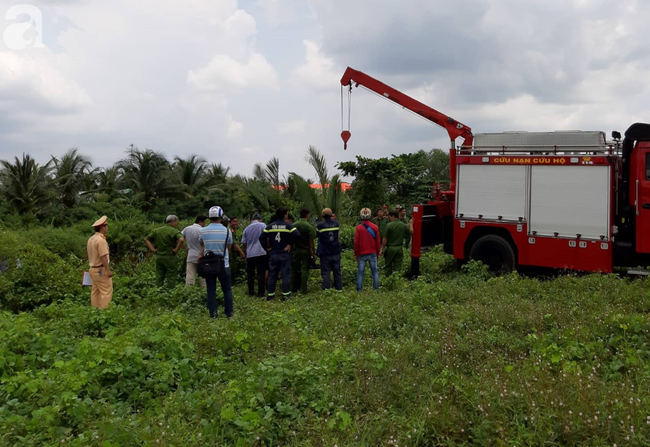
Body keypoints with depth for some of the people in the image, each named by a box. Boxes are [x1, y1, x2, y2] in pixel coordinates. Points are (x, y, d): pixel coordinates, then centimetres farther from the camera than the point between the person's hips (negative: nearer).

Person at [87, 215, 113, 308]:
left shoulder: (91, 239, 10)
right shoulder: (101, 240, -19)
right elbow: (103, 257, -22)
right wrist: (108, 270, -20)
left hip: (93, 269, 9)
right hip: (101, 269, -9)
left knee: (95, 291, 13)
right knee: (106, 291, -6)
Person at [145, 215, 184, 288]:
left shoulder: (157, 230, 9)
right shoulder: (174, 231, -10)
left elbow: (146, 239, 14)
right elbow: (181, 240, -28)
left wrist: (153, 249, 8)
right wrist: (176, 250, -15)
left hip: (159, 256, 6)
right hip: (170, 257, -5)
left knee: (159, 277, 13)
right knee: (171, 277, 3)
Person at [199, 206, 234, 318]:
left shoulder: (203, 231, -5)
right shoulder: (226, 231, -8)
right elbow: (229, 247, 4)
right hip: (224, 265, -1)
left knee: (211, 291, 7)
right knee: (227, 290, 9)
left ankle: (213, 314, 7)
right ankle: (229, 313, 11)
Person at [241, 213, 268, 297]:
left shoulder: (247, 228, 12)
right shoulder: (262, 225, -1)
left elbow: (244, 243, 16)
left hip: (249, 255, 4)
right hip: (261, 253, -4)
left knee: (250, 274, 13)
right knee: (261, 274, -1)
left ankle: (251, 293, 17)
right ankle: (260, 293, -2)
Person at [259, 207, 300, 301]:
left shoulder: (270, 226, 3)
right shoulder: (288, 225, -9)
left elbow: (262, 237, -4)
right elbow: (297, 234, -23)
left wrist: (267, 246, 3)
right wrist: (290, 244, -11)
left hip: (273, 254, 4)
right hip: (285, 254, -4)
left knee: (272, 275, 10)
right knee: (286, 274, 2)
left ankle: (270, 294, 12)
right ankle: (286, 294, 1)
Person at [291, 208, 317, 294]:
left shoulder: (294, 225, 0)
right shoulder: (310, 227, -11)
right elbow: (311, 242, -11)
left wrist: (291, 247, 14)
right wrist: (313, 253, -4)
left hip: (296, 250, 4)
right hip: (306, 250, -3)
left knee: (294, 270, 12)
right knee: (304, 270, 2)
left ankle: (293, 289, 16)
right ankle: (303, 289, 2)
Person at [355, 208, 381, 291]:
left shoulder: (359, 227, -8)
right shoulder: (375, 227, -2)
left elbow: (356, 242, -4)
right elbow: (378, 242, 4)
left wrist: (356, 254, 7)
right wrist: (377, 253, 15)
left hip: (362, 254, -1)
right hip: (372, 253, 2)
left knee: (360, 273, 4)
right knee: (375, 272, 9)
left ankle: (359, 290, 5)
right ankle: (376, 289, 9)